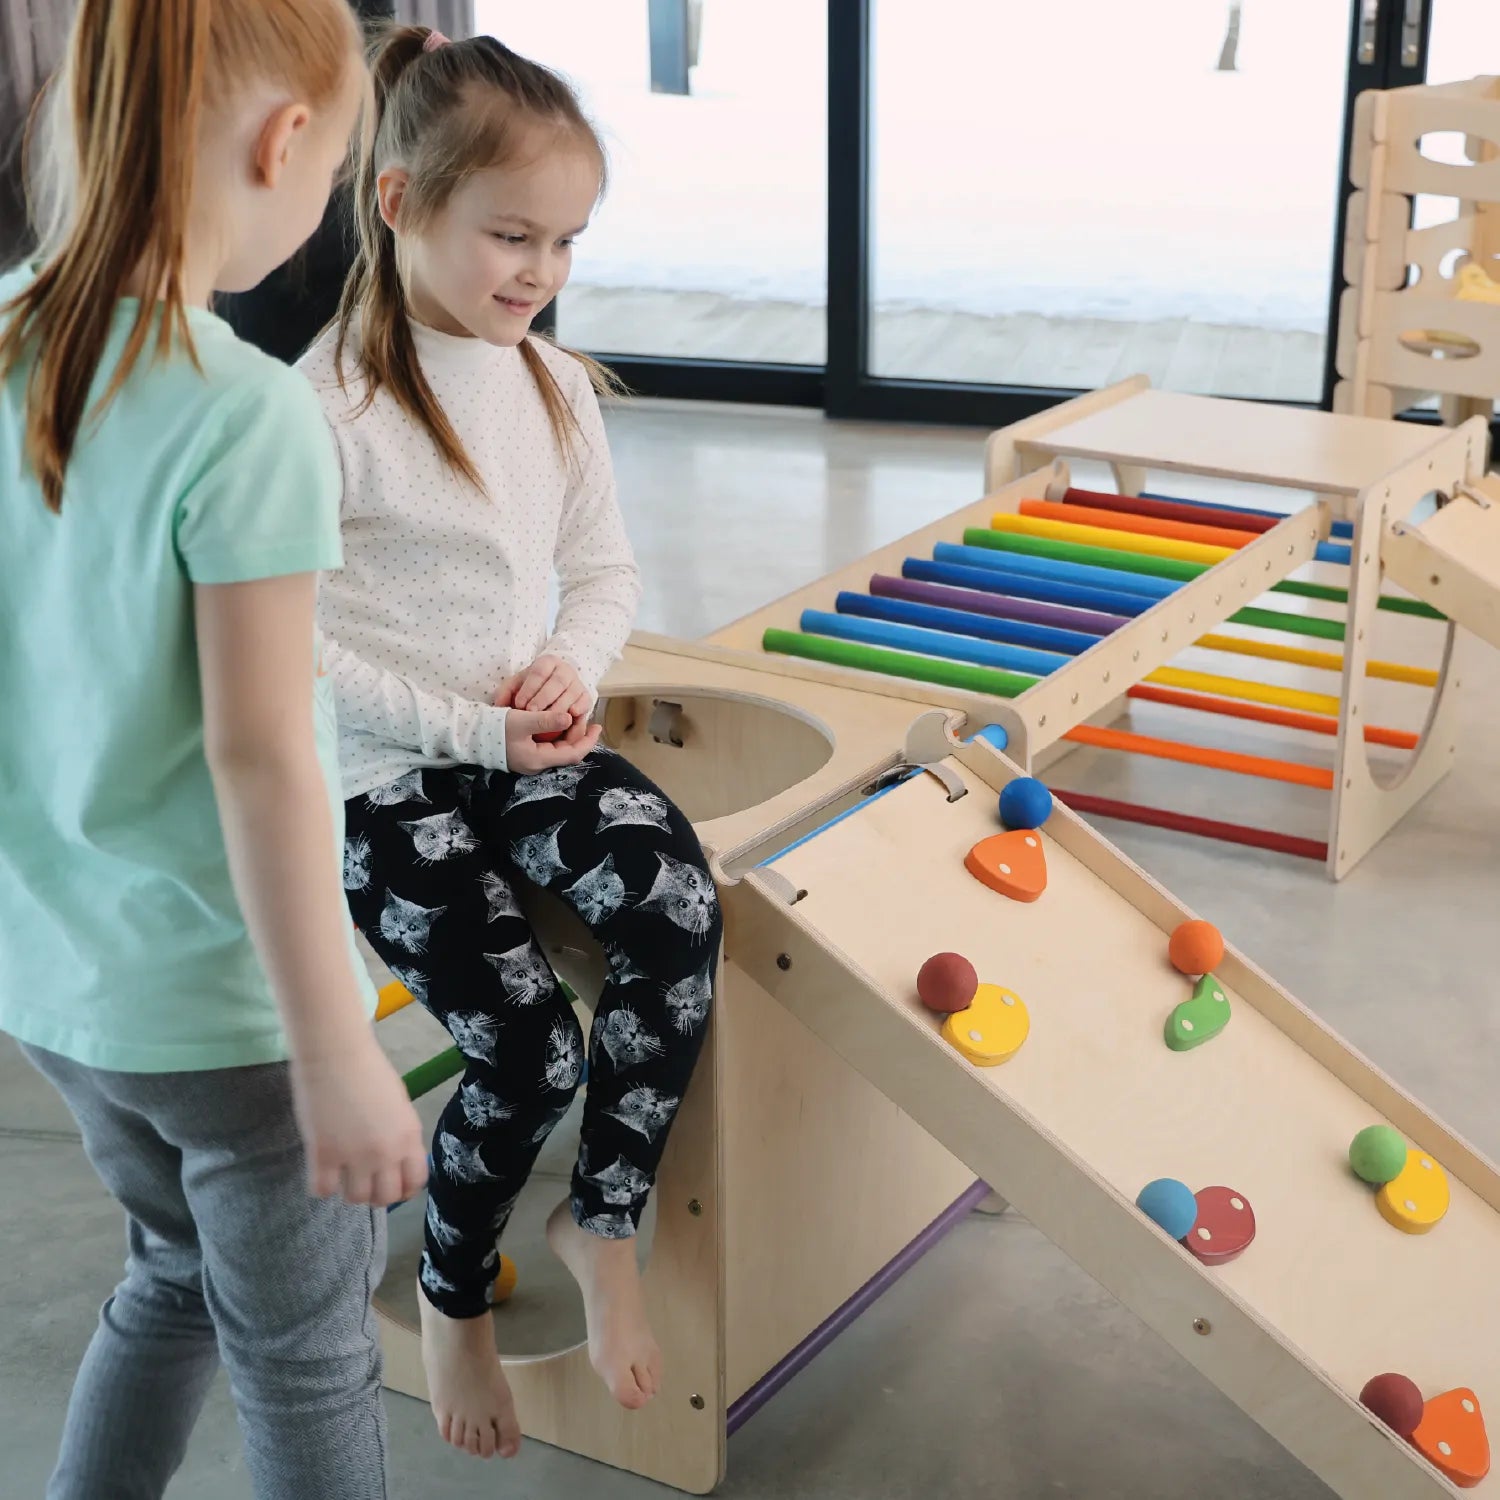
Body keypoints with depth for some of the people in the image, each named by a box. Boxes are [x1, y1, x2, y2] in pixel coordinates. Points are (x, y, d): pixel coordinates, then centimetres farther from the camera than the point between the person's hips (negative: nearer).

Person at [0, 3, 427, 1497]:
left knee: (175, 1268, 29)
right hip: (231, 1005, -6)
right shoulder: (248, 418, -24)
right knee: (305, 1363, 15)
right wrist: (336, 1057, -19)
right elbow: (258, 756, -25)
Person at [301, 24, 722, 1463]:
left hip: (528, 742, 5)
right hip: (386, 779, -5)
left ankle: (601, 1218, -1)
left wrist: (570, 667, -9)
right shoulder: (329, 405, -15)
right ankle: (454, 1293, 20)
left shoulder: (554, 383, 6)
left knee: (681, 908, -22)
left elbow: (605, 569, 13)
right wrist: (475, 732, -18)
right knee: (524, 1044, -12)